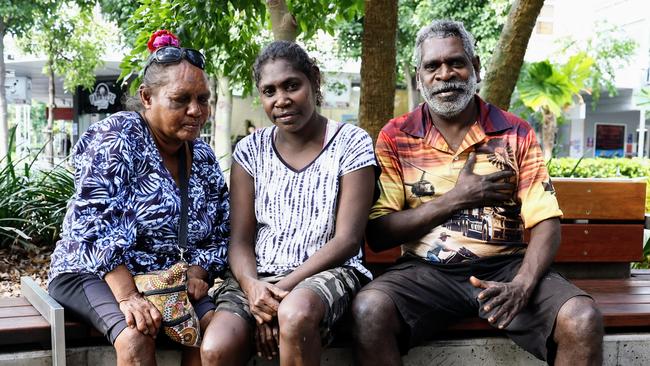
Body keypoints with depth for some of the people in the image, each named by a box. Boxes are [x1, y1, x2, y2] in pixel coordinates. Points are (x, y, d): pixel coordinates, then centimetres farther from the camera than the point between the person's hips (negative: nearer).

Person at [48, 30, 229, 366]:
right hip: (92, 272, -5)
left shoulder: (204, 159, 6)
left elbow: (218, 235, 12)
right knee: (136, 337, -34)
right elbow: (95, 226, -22)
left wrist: (196, 273, -9)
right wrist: (127, 296, -29)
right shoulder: (115, 138, -12)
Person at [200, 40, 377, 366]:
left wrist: (283, 290, -16)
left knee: (295, 313, -37)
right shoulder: (251, 149, 10)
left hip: (329, 272, -2)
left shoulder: (351, 144, 1)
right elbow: (240, 240, 5)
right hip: (259, 275, 2)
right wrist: (252, 285, -18)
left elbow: (348, 239, -6)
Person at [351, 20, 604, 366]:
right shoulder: (395, 137, 3)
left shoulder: (517, 134, 5)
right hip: (426, 270, -1)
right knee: (369, 310, -31)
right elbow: (378, 234, -3)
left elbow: (545, 223, -1)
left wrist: (522, 285, -20)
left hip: (504, 267, 1)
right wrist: (456, 198, -9)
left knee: (582, 320, -25)